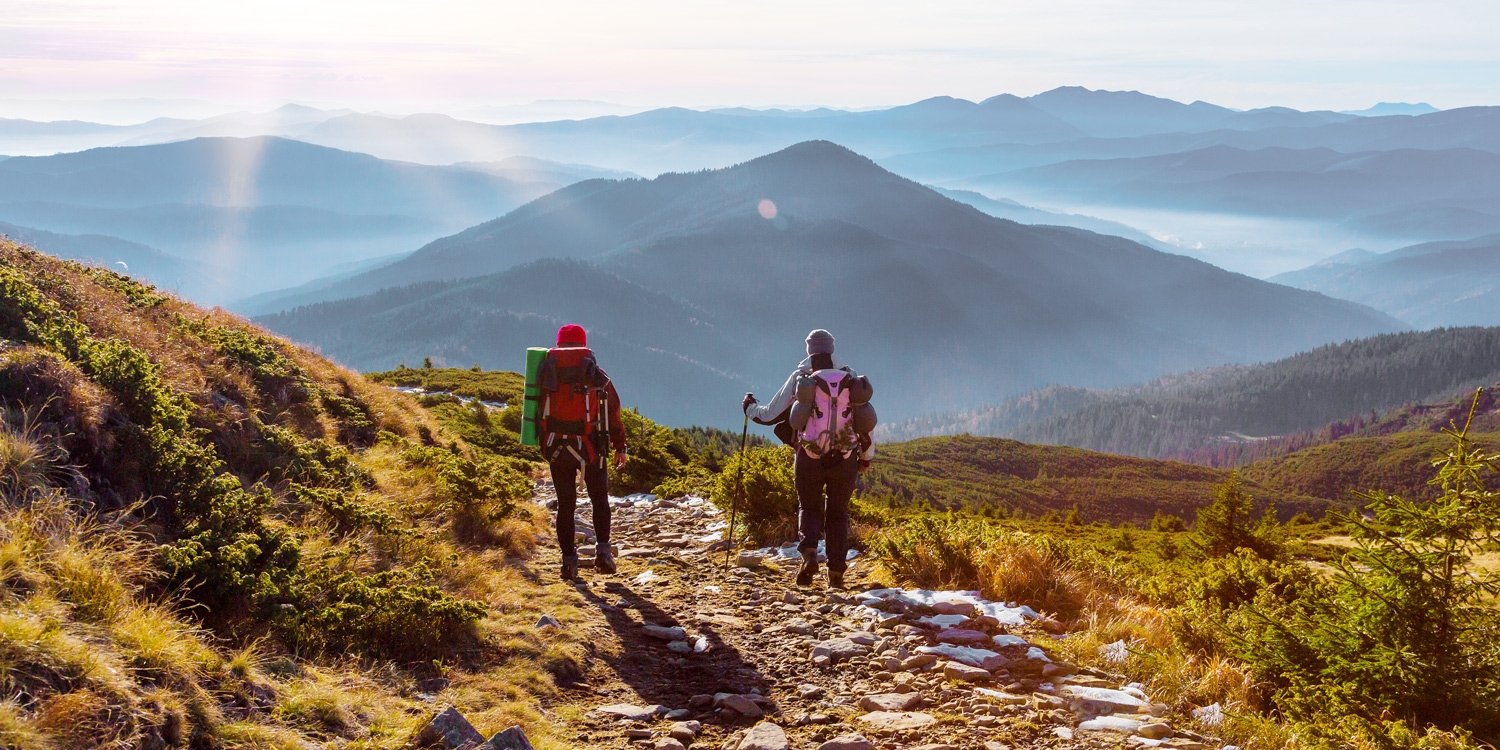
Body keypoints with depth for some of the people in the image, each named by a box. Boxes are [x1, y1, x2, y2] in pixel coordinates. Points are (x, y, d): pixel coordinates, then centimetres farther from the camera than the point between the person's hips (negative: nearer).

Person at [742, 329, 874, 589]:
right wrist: (866, 454, 21)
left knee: (809, 508, 16)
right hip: (845, 458, 1)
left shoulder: (799, 378, 0)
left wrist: (751, 409, 28)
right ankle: (836, 570, 7)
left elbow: (771, 413, 6)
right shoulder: (850, 378, 3)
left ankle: (809, 552, -11)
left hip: (809, 457, -1)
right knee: (838, 512, 15)